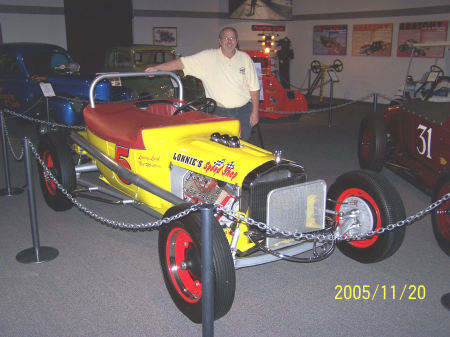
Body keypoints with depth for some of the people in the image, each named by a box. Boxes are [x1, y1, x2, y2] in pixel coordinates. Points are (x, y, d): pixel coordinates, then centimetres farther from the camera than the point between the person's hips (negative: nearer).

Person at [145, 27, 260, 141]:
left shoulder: (245, 58, 6)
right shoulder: (208, 57, -1)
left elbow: (254, 87, 7)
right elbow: (182, 62, -6)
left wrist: (255, 111, 1)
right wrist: (157, 67, -14)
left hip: (243, 111, 2)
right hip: (219, 112, -1)